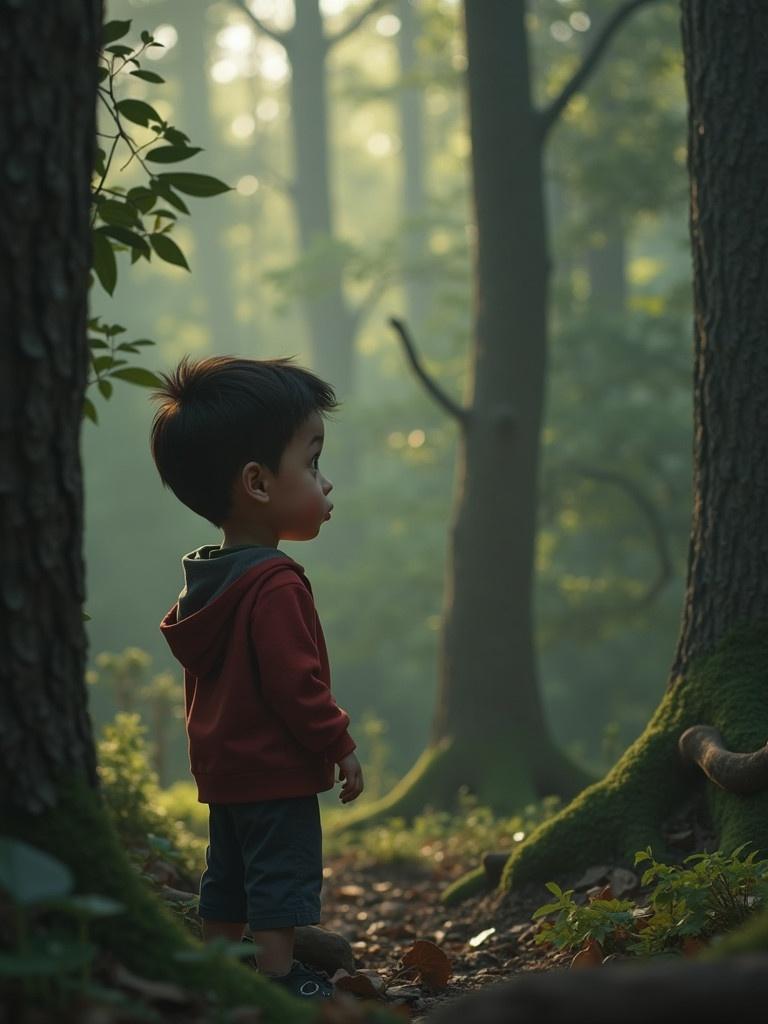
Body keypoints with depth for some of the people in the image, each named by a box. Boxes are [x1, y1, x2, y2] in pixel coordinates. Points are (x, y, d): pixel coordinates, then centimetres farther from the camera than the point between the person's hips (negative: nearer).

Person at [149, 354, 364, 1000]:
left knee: (226, 886, 16)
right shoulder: (276, 587, -21)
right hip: (278, 775, -10)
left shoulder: (207, 580, 10)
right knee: (282, 887, -4)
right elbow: (295, 683, -23)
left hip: (223, 770, 10)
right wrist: (339, 745, -13)